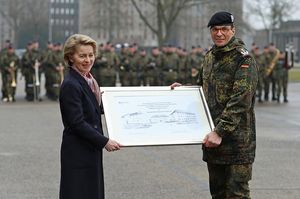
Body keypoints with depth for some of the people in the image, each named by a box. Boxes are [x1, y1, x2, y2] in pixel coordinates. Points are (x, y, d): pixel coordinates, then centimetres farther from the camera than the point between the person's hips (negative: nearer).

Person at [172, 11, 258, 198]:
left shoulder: (244, 60, -12)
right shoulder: (209, 56, 13)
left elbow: (240, 101, -20)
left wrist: (220, 131, -25)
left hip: (237, 139, -7)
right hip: (212, 136, 8)